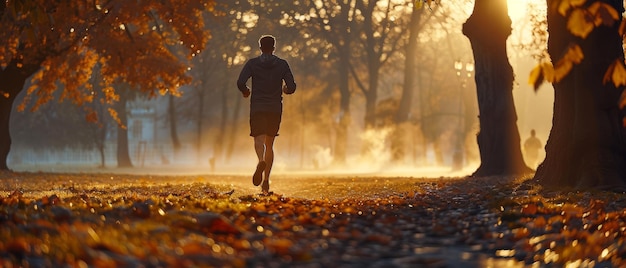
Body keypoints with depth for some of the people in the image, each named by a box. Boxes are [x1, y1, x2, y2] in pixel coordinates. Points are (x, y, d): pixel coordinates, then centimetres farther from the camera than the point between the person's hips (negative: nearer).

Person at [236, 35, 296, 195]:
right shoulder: (282, 64, 4)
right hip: (275, 109, 2)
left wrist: (245, 91, 11)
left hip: (257, 108, -2)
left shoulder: (252, 63, 1)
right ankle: (266, 181, 5)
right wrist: (285, 90, 21)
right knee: (269, 144, 10)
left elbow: (240, 82, -11)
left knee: (259, 140, -8)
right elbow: (292, 87, -2)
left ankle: (261, 161, -44)